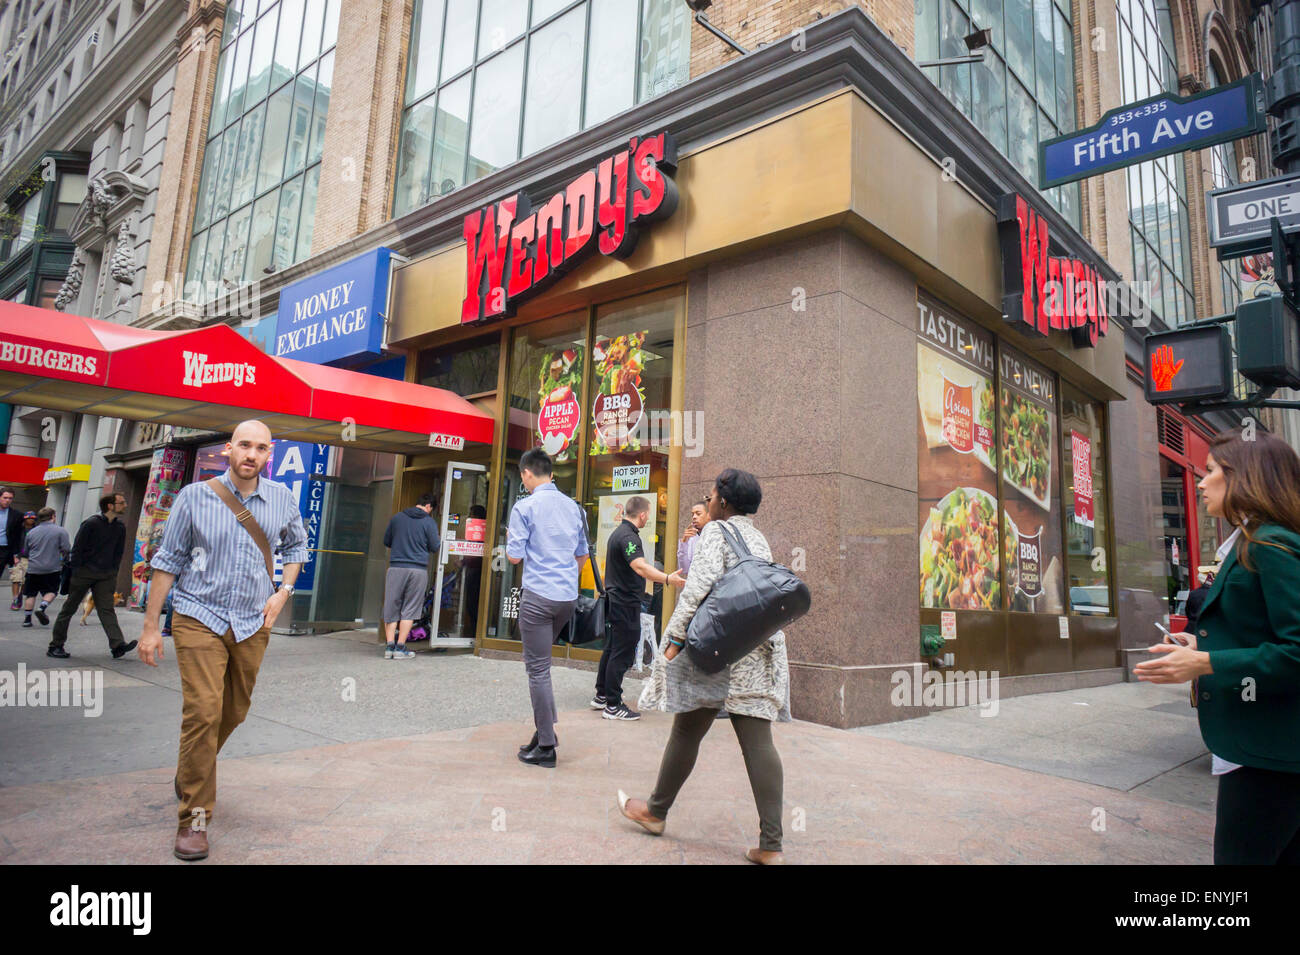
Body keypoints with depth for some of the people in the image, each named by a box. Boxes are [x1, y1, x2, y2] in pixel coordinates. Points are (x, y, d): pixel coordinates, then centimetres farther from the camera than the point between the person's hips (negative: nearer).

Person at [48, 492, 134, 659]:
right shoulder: (91, 523, -11)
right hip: (84, 572, -4)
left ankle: (118, 645, -18)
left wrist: (112, 573, 8)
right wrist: (76, 573, -10)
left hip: (105, 575, 4)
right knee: (69, 608, 7)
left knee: (107, 608, -6)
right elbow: (77, 549, -8)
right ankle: (55, 646, 19)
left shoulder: (120, 527, 5)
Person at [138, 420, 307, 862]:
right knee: (203, 712, -12)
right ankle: (193, 818, 2)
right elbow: (168, 560, -1)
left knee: (234, 712, 14)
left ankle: (189, 774, 43)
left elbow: (295, 545, 18)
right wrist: (151, 626, -1)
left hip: (253, 624, 3)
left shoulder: (282, 498, 1)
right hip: (199, 618, -3)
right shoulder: (195, 497, -6)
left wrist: (283, 592, 4)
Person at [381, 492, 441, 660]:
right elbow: (435, 548, -1)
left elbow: (386, 541, 15)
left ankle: (390, 646, 6)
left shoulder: (397, 517, 8)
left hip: (396, 568, 2)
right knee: (409, 609, 4)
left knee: (391, 608, 9)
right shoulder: (429, 522, -1)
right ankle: (400, 648, 3)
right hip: (418, 569, -2)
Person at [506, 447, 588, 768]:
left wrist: (510, 537, 10)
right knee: (540, 662, 21)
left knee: (538, 669, 1)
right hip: (569, 596, 7)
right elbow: (582, 554, 18)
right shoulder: (573, 506, 11)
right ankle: (545, 730, 21)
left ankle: (546, 748, 7)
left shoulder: (525, 507, -8)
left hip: (538, 597, -7)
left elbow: (514, 556, -10)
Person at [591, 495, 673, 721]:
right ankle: (613, 705, 1)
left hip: (617, 599, 11)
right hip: (626, 603, -11)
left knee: (612, 649, 18)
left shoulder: (619, 532, 15)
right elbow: (640, 567, -35)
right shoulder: (628, 536, -19)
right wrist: (668, 579, -46)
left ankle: (601, 696, 27)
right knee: (623, 654, -5)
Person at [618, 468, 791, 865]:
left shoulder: (715, 530, -6)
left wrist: (675, 636, -18)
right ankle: (771, 845, 3)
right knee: (758, 741, 4)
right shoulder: (759, 538, 17)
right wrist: (683, 583, 30)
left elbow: (702, 582, -20)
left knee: (687, 732, 9)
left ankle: (656, 811, 27)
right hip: (761, 652, 7)